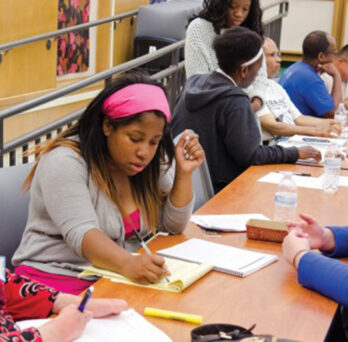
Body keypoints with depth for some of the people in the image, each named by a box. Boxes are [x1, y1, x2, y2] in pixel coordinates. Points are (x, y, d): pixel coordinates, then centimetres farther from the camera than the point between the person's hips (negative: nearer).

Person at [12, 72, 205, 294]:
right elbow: (82, 235, -26)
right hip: (59, 278, -6)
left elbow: (173, 226, 9)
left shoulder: (149, 164, 6)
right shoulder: (65, 162, -14)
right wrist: (128, 264, -45)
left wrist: (184, 172, -6)